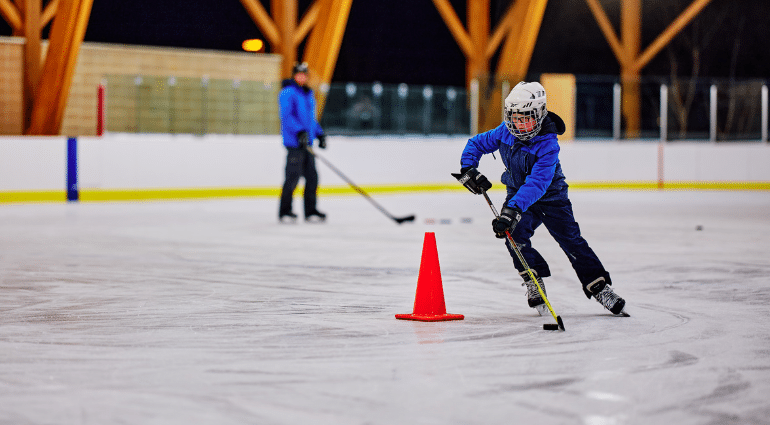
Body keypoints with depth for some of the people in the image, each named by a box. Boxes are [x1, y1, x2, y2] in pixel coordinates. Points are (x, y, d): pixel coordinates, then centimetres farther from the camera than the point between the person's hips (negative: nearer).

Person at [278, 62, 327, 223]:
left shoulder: (308, 94, 21)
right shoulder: (288, 92, -7)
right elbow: (286, 116, -19)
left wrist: (320, 134, 18)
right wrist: (299, 131, -28)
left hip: (307, 143, 8)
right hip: (294, 143, -8)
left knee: (312, 177, 7)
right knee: (293, 176, -9)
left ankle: (310, 211, 13)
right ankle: (285, 211, -2)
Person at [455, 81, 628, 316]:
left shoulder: (548, 144, -29)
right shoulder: (505, 132, -12)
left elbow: (537, 183, -39)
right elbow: (477, 143, 5)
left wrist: (513, 209, -49)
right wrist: (468, 169, -12)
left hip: (551, 196, -4)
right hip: (517, 191, 4)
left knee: (571, 240, -10)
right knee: (513, 235, -20)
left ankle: (600, 288, 1)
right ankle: (534, 283, -2)